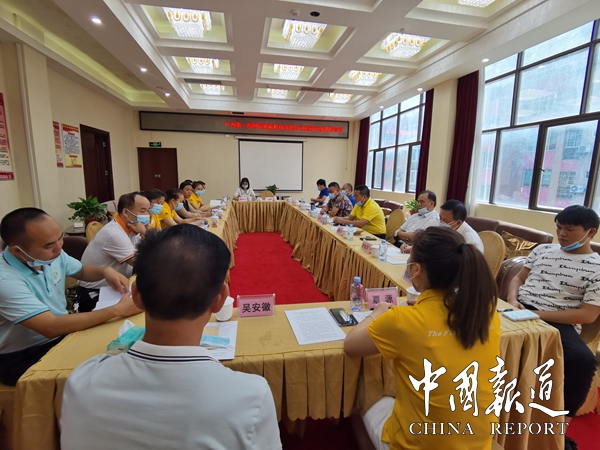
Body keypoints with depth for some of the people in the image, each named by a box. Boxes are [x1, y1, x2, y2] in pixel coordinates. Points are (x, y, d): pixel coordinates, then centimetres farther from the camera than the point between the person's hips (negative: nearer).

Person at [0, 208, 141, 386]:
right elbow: (51, 327, -35)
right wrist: (117, 310, -36)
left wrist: (105, 271, -10)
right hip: (23, 357, -6)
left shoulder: (51, 254, -7)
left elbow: (82, 271, 13)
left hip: (62, 334, 6)